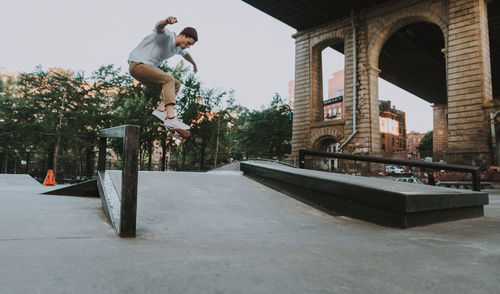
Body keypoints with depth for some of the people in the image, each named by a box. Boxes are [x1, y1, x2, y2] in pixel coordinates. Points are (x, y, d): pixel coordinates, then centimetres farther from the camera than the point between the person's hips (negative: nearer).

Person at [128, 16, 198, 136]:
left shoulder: (178, 47, 13)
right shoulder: (166, 35, -14)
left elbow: (185, 54, 37)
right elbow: (158, 26, -39)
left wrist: (194, 64, 55)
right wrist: (167, 21, -62)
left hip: (147, 68, 10)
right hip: (137, 64, -10)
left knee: (176, 84, 5)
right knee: (169, 80, -25)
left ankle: (160, 109, -13)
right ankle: (171, 118, -38)